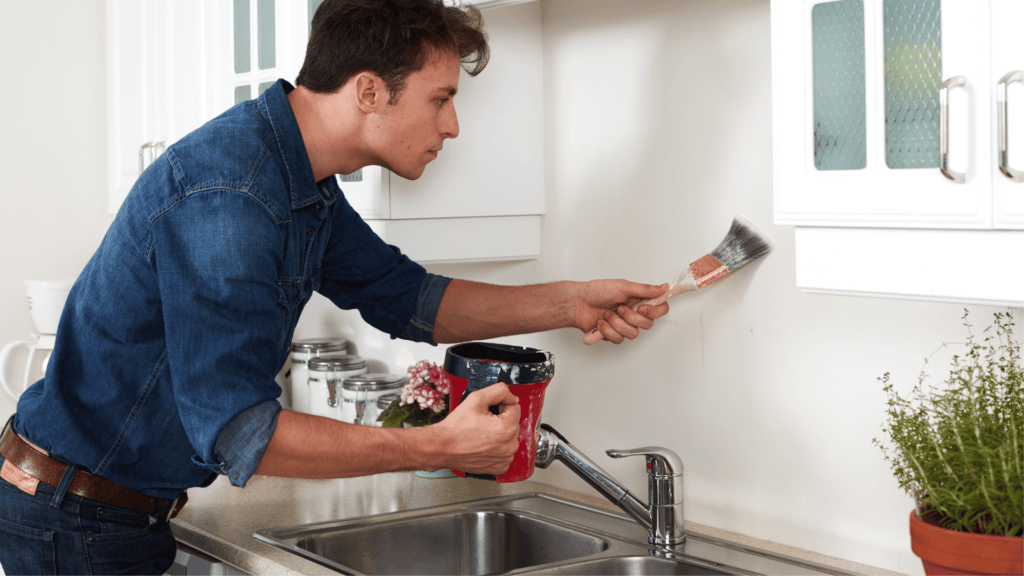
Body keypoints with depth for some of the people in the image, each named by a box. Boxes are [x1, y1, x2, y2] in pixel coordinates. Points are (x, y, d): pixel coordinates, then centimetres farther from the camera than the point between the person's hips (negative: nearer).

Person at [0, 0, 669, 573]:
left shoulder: (306, 184, 4)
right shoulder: (226, 194, -29)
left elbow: (407, 298, 11)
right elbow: (235, 429, -32)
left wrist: (569, 304, 0)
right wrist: (440, 448, -29)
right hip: (74, 521, -9)